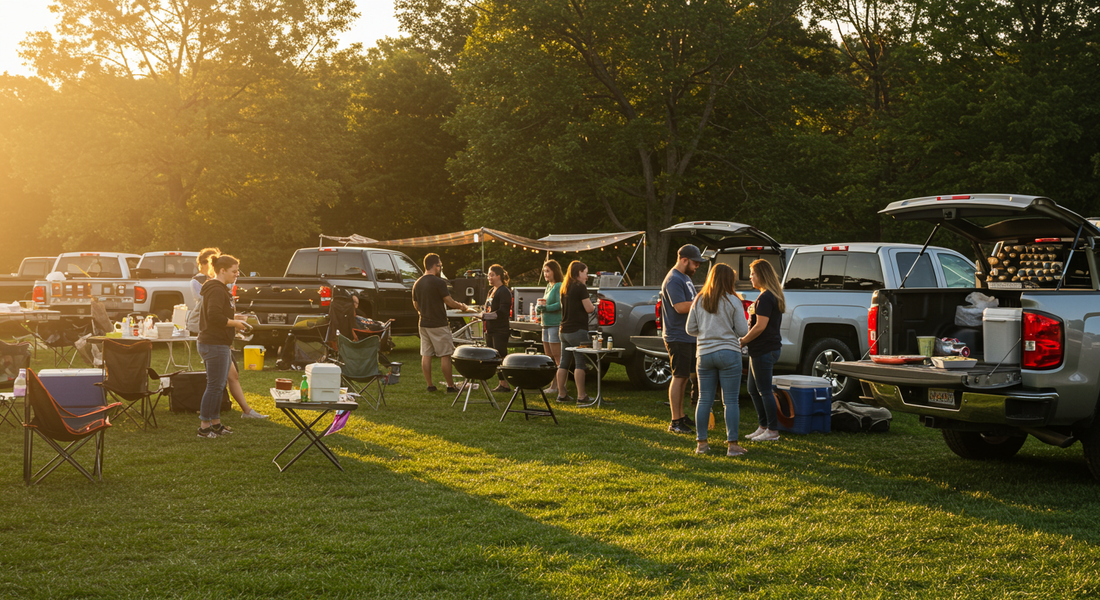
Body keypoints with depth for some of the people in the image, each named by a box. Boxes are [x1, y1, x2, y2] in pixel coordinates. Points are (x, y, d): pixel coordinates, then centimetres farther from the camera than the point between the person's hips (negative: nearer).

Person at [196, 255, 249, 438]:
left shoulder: (221, 289, 19)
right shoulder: (216, 290, -16)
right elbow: (214, 317, -26)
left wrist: (233, 318, 11)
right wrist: (234, 323, -15)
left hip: (219, 344, 11)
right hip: (215, 345, -11)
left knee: (218, 386, 15)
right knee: (215, 386, -7)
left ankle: (216, 423, 22)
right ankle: (204, 426, -2)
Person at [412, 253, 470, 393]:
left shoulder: (417, 284, 7)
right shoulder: (439, 282, -14)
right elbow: (449, 302, -13)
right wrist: (461, 306, 5)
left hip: (424, 323, 7)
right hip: (439, 324, -7)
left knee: (426, 355, 8)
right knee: (445, 355, 0)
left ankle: (430, 385, 11)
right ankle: (450, 386, 3)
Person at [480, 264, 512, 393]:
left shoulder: (504, 292, -11)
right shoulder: (491, 291, 17)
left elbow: (503, 313, -18)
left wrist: (486, 315, -15)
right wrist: (484, 314, 7)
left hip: (500, 331, -9)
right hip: (490, 330, 9)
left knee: (501, 358, -8)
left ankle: (504, 384, -4)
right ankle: (501, 382, 14)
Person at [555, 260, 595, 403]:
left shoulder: (564, 288, 14)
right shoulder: (580, 287, -11)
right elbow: (588, 308, -14)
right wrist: (593, 306, 7)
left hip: (564, 331, 8)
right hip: (577, 330, -8)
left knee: (564, 363, 11)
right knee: (580, 363, -6)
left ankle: (561, 394, 15)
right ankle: (581, 396, -7)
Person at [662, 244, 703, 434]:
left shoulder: (685, 278, 17)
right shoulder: (674, 280, -15)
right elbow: (680, 307, -24)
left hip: (688, 336, 10)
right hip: (677, 337, -10)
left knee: (684, 376, 15)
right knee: (679, 377, -8)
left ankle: (681, 416, 23)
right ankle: (675, 422, -4)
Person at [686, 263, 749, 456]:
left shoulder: (699, 301, 5)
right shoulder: (733, 301, -6)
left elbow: (690, 329, 8)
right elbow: (742, 330, -6)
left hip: (704, 354, 4)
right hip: (728, 353, -3)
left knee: (704, 399, 10)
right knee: (730, 400, 0)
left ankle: (701, 442, 13)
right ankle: (732, 444, 0)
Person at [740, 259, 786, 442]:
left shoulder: (765, 298, -17)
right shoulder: (774, 296, 15)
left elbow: (761, 326, -22)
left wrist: (742, 341, -13)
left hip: (764, 350, -11)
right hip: (761, 349, 11)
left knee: (764, 391, -4)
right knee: (753, 389, 16)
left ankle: (773, 430, 1)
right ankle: (763, 426, 22)